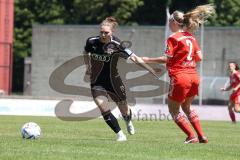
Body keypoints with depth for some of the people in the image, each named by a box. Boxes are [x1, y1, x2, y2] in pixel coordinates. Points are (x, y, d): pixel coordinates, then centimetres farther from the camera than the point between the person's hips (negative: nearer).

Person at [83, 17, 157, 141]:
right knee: (104, 110, -17)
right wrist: (88, 66, 4)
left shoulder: (117, 45, -21)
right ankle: (120, 135, 0)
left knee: (124, 111, 14)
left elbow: (135, 58, -19)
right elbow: (86, 53, 12)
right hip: (97, 83, 1)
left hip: (114, 81, -1)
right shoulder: (92, 42, -13)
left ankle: (128, 122, 52)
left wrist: (151, 70, -23)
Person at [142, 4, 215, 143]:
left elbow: (167, 59, -15)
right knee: (187, 107, 25)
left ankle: (192, 136, 0)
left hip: (180, 78, -7)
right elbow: (199, 57, 9)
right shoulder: (191, 37, 9)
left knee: (173, 110, 8)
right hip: (193, 76, 7)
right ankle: (202, 136, 19)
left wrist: (149, 60, -7)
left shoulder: (173, 38, -10)